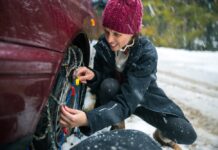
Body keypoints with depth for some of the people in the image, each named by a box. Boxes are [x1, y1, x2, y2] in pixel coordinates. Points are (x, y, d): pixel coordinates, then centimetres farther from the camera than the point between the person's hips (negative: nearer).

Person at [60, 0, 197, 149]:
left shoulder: (147, 53, -32)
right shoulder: (103, 45, -20)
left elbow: (127, 101, -41)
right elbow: (101, 84, -10)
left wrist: (88, 119, -55)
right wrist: (93, 76, -36)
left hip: (144, 98, -2)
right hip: (115, 93, 3)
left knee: (187, 135, -21)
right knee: (109, 84, -35)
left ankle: (163, 135, 16)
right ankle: (118, 129, -5)